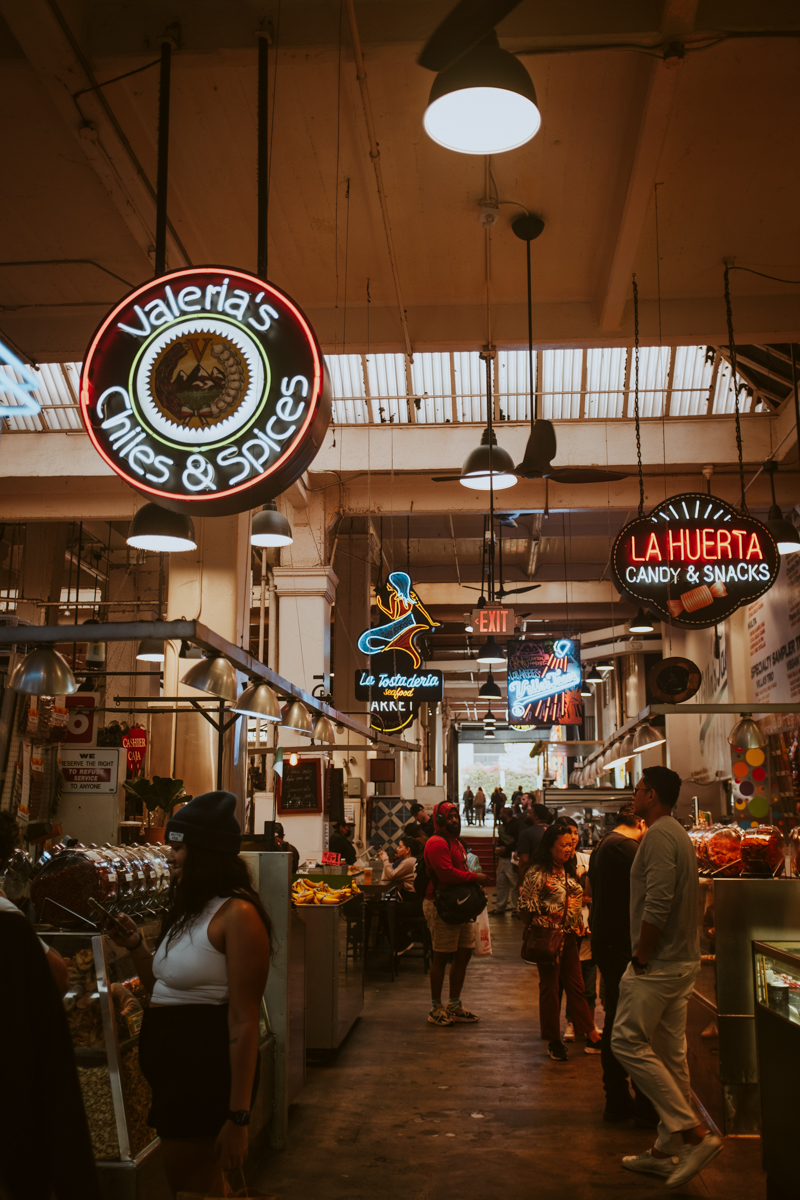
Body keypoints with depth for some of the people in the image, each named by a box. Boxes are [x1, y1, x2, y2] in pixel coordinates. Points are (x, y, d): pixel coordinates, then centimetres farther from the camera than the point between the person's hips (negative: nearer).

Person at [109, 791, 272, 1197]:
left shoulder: (237, 914, -18)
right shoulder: (189, 909, 12)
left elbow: (243, 1020, -21)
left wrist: (238, 1117, -22)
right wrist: (136, 947, 5)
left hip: (207, 1068, -9)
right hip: (172, 1067, 9)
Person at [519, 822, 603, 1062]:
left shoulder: (568, 871, 11)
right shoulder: (538, 873, -14)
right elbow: (526, 907, -14)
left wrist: (578, 929, 13)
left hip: (569, 936, 7)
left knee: (576, 985, 11)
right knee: (549, 986, 5)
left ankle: (591, 1036, 17)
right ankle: (553, 1041, 15)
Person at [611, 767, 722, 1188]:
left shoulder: (659, 835, -16)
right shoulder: (677, 834, 16)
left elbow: (657, 904, -25)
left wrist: (640, 958, -15)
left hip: (659, 963, -10)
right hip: (682, 960, 10)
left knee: (628, 1043, -5)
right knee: (669, 1054, 12)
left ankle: (696, 1133, -6)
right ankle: (664, 1150, 19)